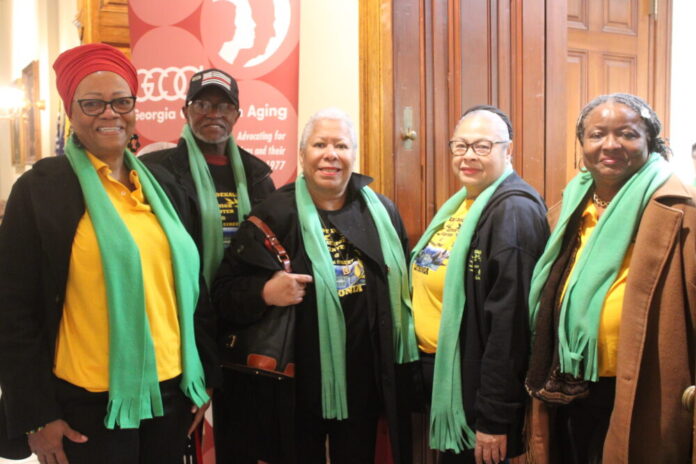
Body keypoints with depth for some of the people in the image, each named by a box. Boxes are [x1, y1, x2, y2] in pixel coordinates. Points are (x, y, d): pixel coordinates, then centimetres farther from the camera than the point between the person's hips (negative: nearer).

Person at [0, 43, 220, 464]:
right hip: (88, 402, -4)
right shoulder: (40, 188, -7)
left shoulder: (161, 186, 7)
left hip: (171, 391, 5)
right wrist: (36, 415, -9)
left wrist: (205, 376, 10)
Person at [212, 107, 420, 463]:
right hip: (296, 386, -3)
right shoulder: (275, 213, -6)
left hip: (364, 382, 3)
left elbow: (401, 285, 13)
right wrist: (266, 293, -26)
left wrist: (403, 363, 6)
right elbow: (225, 291, -6)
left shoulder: (381, 211, 5)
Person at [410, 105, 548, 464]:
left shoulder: (515, 210, -18)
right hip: (436, 368, 9)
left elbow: (509, 319, -23)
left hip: (474, 381, -9)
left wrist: (493, 418, -22)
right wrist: (422, 359, 14)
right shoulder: (460, 203, 10)